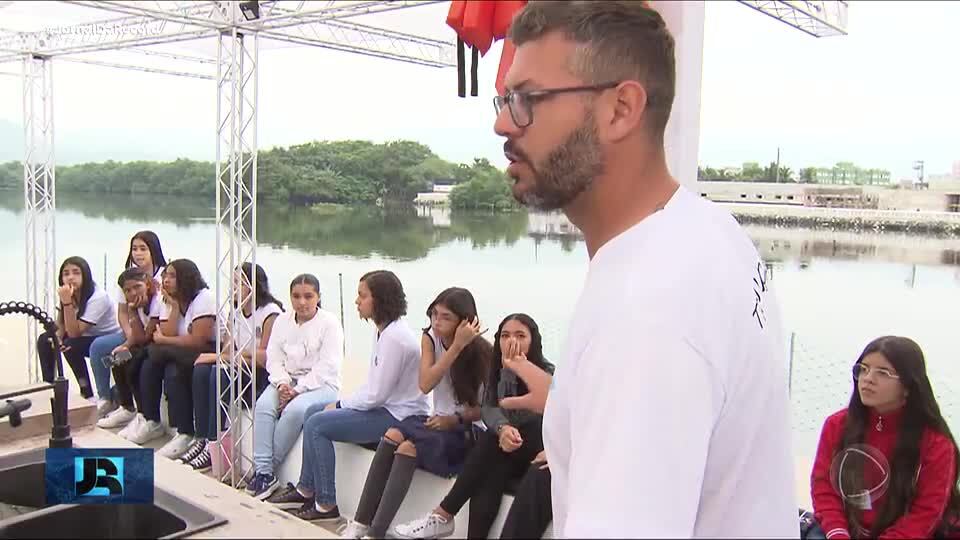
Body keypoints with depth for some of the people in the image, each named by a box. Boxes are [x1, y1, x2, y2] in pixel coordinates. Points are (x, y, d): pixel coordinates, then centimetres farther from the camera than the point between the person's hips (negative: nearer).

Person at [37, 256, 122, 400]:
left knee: (71, 346, -29)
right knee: (44, 340, -3)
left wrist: (67, 302, -37)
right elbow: (61, 325, 6)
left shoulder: (98, 297, -28)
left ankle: (88, 395, -15)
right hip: (85, 335, 8)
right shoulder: (68, 293, -5)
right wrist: (57, 337, -17)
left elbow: (74, 333, -30)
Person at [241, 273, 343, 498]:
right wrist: (282, 383, -11)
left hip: (321, 384, -5)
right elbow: (274, 359, 8)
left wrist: (298, 390, -19)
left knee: (295, 410, -33)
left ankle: (266, 470, -18)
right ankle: (263, 472, -24)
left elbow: (327, 368, -13)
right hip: (288, 381, 5)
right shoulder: (282, 321, 12)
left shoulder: (329, 323, -6)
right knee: (263, 406, -25)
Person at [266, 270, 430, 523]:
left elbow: (377, 394, -23)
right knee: (313, 411, 13)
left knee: (317, 424, -13)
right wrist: (343, 403, 2)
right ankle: (306, 490, 21)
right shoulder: (384, 331, 9)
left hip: (398, 416, -11)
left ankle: (326, 505, -1)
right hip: (385, 405, 11)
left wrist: (340, 405, -9)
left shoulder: (394, 337, -23)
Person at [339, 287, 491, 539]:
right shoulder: (430, 338, 0)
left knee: (409, 446, -29)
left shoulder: (481, 351, -11)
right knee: (393, 435, -26)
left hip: (469, 430, -4)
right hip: (439, 421, 4)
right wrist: (456, 347, -23)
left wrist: (455, 420, -22)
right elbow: (425, 385, -16)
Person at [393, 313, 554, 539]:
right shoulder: (497, 370, 5)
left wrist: (510, 370, -29)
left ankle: (443, 516, -22)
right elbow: (488, 409, -13)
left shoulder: (547, 374, -11)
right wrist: (503, 429, -36)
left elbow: (512, 416, -20)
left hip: (536, 453, -4)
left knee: (491, 441, -30)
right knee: (486, 483, -29)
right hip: (505, 458, 4)